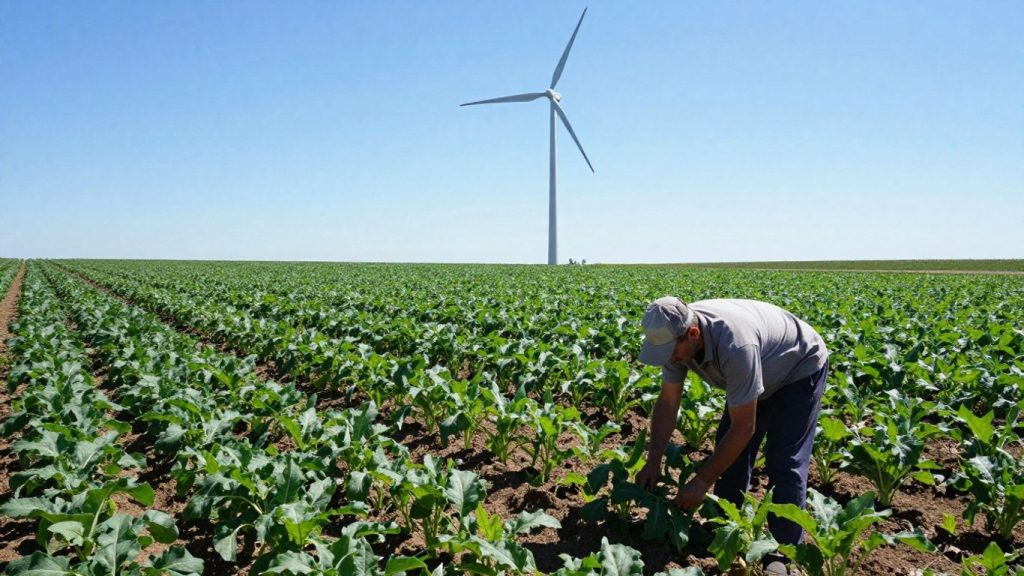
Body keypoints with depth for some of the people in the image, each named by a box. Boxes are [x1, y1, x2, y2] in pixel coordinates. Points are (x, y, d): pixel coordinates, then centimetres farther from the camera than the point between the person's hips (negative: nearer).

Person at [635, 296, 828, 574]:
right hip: (759, 373, 7)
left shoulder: (734, 345, -44)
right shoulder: (675, 335, -23)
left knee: (784, 463, -13)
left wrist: (701, 481, -30)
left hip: (800, 368, -7)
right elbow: (667, 402, -13)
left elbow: (743, 428, -36)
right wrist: (653, 462, -19)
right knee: (728, 451, 3)